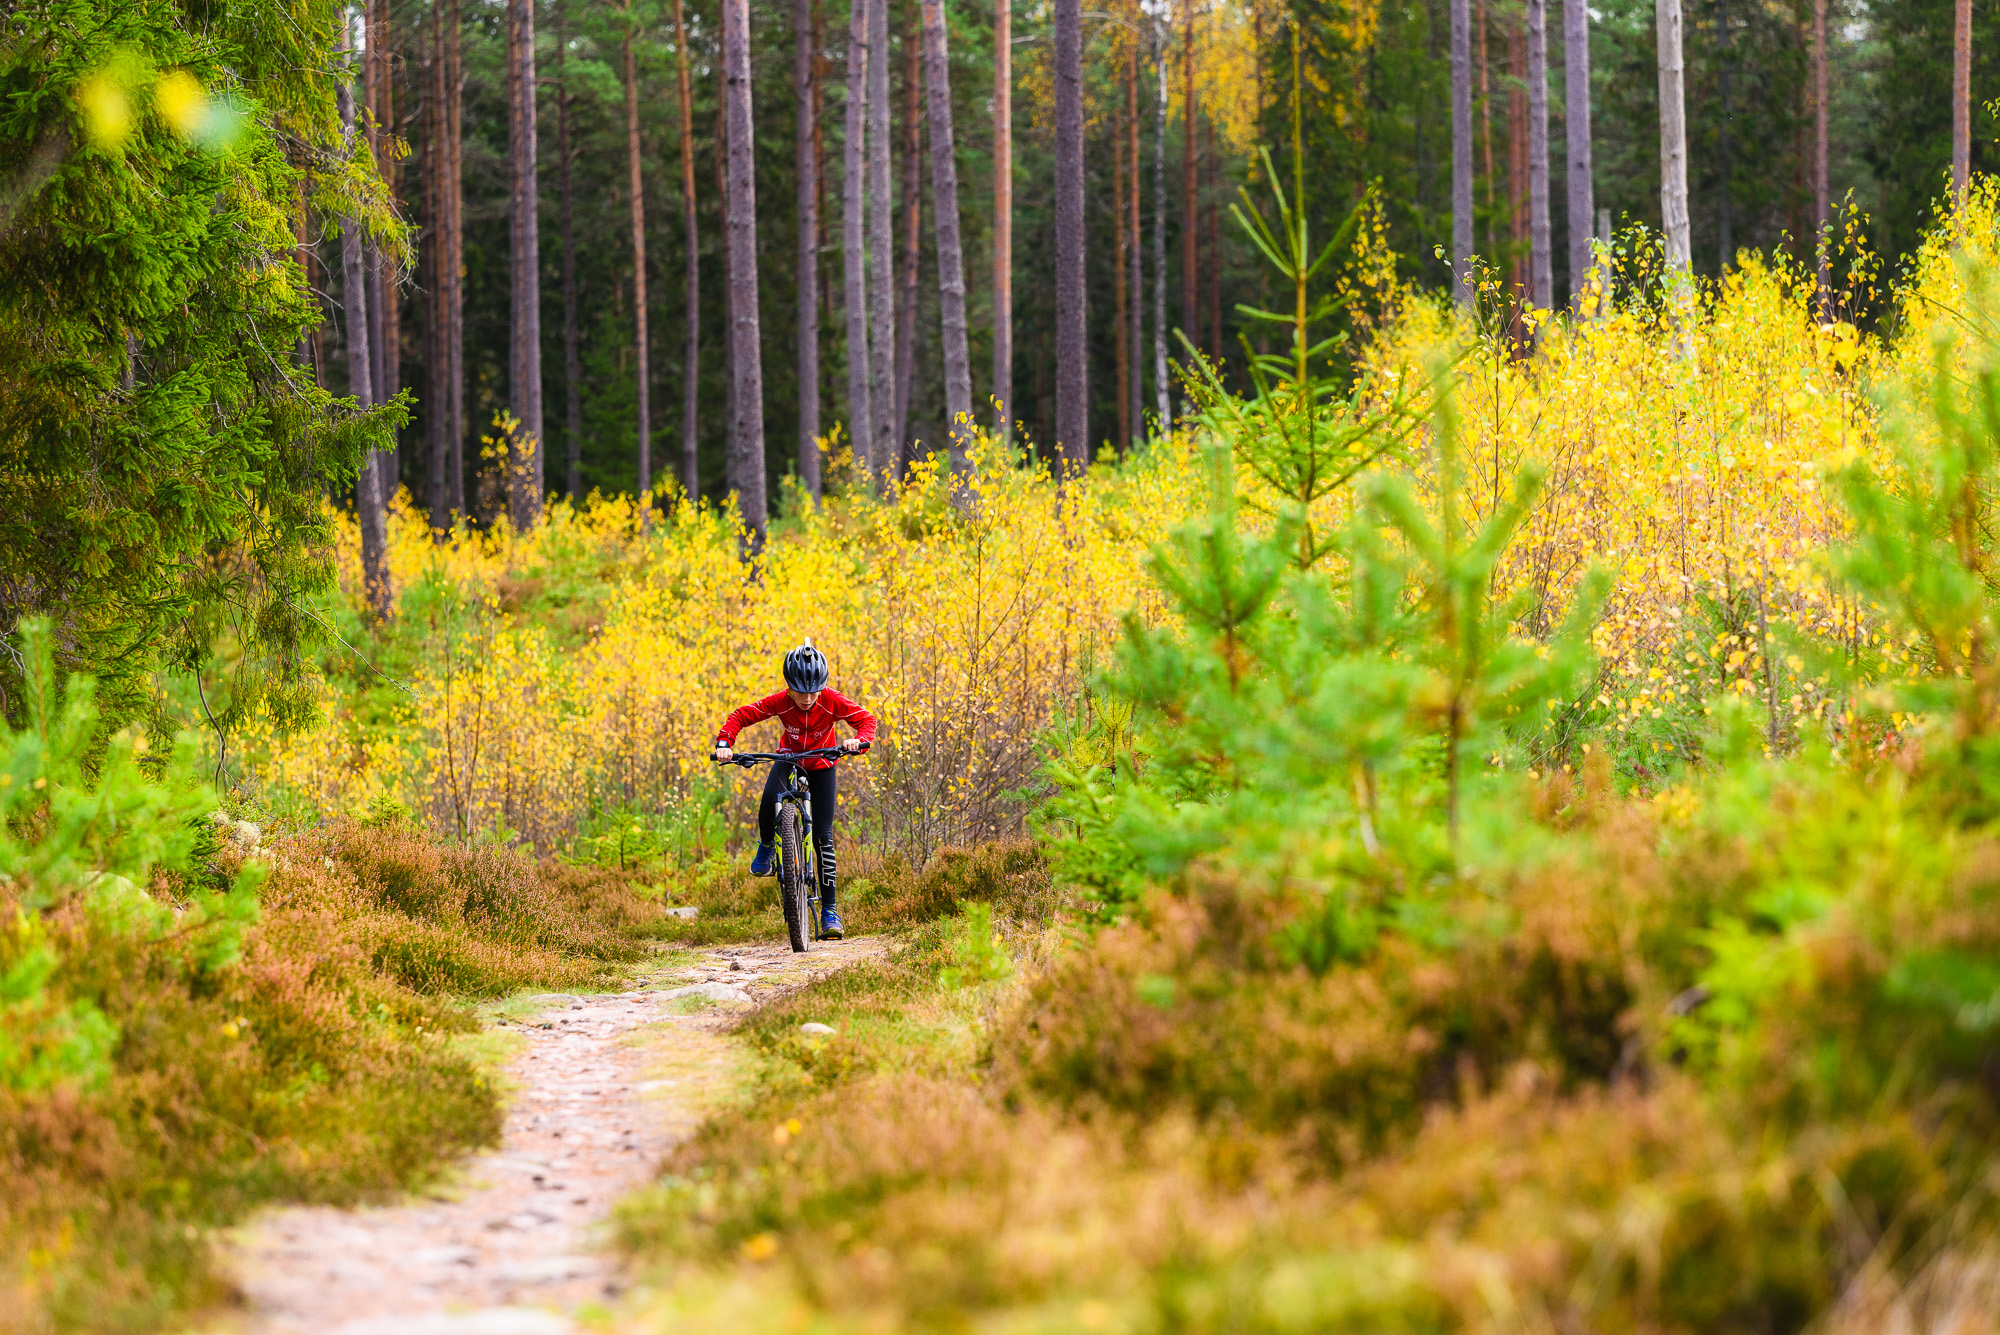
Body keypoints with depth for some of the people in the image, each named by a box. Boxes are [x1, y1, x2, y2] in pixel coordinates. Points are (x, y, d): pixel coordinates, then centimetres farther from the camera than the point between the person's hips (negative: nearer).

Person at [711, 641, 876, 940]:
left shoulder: (832, 701, -28)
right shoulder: (780, 702, -27)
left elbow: (866, 719, -21)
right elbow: (740, 716, -21)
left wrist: (859, 740, -43)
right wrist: (724, 743, -37)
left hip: (821, 764, 0)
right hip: (790, 757, 0)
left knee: (823, 836, -8)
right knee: (770, 800, -34)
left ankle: (829, 910, -3)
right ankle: (766, 846, -1)